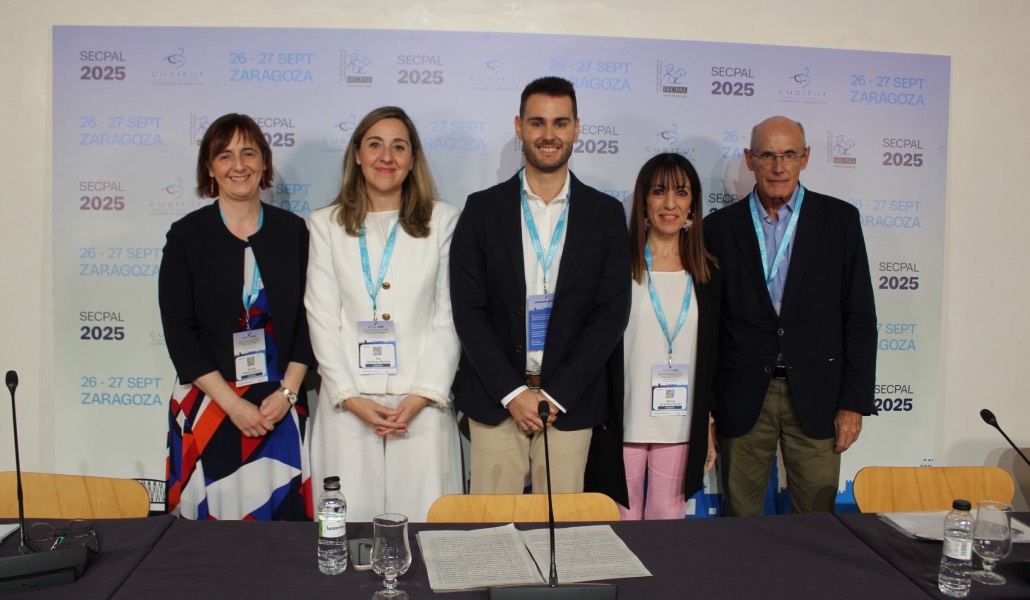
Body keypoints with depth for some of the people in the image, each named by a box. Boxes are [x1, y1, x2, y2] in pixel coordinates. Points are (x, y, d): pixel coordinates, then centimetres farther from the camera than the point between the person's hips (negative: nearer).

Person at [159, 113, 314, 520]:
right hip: (208, 404, -1)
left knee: (283, 515, 4)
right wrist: (232, 403, -11)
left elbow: (307, 319, 5)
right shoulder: (187, 235, 0)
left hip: (281, 407, 1)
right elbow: (178, 331, -4)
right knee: (212, 518, 4)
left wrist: (286, 393, -6)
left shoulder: (292, 231, 5)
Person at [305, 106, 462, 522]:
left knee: (424, 518, 2)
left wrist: (424, 394, -7)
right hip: (350, 403, 1)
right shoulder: (326, 224, 8)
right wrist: (350, 397, -6)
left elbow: (448, 315, 2)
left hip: (422, 402, 0)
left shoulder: (442, 220, 5)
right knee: (350, 519, 5)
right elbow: (322, 317, 4)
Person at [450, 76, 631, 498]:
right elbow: (468, 309, -2)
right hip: (495, 399, 0)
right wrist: (512, 392, -10)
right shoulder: (483, 209, 2)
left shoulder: (606, 213, 4)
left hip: (570, 401, 1)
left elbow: (612, 312, -2)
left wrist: (555, 395, -9)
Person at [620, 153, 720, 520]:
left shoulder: (707, 273, 8)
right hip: (622, 424, -2)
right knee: (621, 522, 6)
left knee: (668, 523, 10)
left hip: (682, 427, 3)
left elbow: (712, 356, 11)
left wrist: (709, 428, 10)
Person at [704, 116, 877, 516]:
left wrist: (855, 402, -2)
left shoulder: (840, 219, 4)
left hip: (815, 397, 0)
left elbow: (859, 316, 3)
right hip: (743, 401, 0)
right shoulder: (720, 227, 4)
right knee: (740, 522, 8)